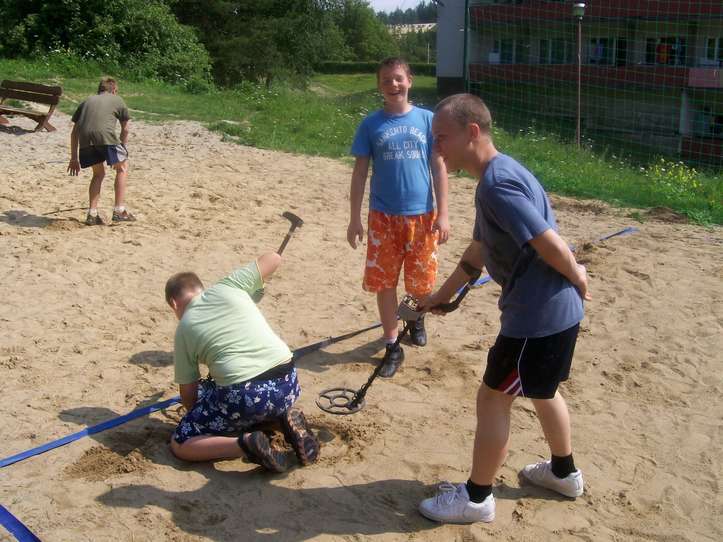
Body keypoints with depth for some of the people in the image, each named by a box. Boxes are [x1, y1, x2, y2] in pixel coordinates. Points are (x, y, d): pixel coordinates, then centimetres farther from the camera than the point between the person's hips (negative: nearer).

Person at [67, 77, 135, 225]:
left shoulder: (87, 101, 32)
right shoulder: (117, 100, 24)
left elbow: (74, 132, 29)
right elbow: (125, 130, 24)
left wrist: (74, 158, 33)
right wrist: (122, 150, 38)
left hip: (85, 138, 4)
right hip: (106, 135, -4)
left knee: (98, 173, 23)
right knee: (122, 167, 18)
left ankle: (92, 214, 16)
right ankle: (119, 210, 13)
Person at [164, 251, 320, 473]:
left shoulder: (184, 328, 11)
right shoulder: (225, 287, 12)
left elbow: (188, 393, 13)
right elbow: (273, 258, 21)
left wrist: (199, 419, 34)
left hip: (243, 395, -4)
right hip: (287, 383, 4)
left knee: (179, 445, 13)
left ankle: (245, 443, -11)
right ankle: (288, 418, 8)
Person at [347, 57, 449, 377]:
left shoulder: (427, 120, 0)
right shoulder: (370, 125, 0)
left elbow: (439, 168, 2)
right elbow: (360, 172, 3)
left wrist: (442, 214, -3)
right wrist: (355, 219, -1)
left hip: (421, 215, 0)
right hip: (383, 217, 0)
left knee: (421, 281, 11)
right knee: (383, 282, 3)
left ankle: (417, 318, 44)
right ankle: (392, 347, 17)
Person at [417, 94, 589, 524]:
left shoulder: (498, 184, -23)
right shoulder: (497, 177, 11)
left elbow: (551, 244, -26)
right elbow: (478, 251, 21)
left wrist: (578, 278, -7)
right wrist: (441, 296, 27)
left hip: (539, 315, -10)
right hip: (558, 310, 10)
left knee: (494, 397, 4)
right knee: (542, 389, 26)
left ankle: (477, 498, 19)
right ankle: (565, 472, 45)